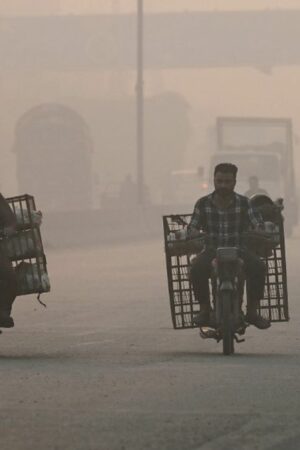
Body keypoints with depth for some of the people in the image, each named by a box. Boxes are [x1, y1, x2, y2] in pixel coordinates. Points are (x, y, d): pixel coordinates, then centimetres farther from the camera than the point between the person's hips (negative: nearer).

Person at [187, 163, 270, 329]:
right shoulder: (203, 204, 2)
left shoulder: (243, 203, 0)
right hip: (212, 251, 0)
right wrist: (193, 234, -21)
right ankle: (204, 308, -15)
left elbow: (258, 223, -3)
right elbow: (193, 226, 3)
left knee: (258, 266, -30)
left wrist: (259, 233, -27)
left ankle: (252, 311, -17)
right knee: (197, 268, -33)